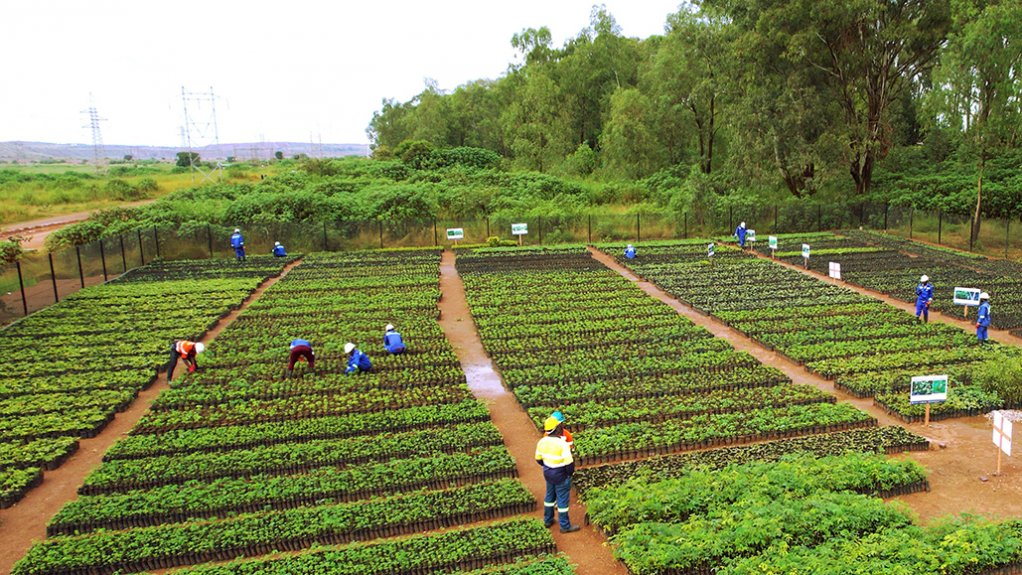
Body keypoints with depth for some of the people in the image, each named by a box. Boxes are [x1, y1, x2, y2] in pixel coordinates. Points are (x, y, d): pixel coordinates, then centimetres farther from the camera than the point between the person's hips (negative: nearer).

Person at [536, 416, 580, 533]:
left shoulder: (542, 441, -7)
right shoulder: (562, 444, -27)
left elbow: (538, 459, 5)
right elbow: (569, 463, -24)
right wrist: (570, 473, -4)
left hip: (548, 474, 6)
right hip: (561, 476, -6)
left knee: (549, 496, 24)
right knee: (562, 500, 8)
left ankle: (548, 520, 39)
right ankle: (565, 526, 22)